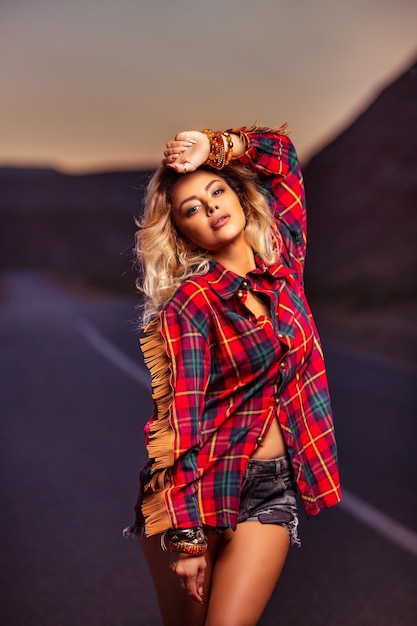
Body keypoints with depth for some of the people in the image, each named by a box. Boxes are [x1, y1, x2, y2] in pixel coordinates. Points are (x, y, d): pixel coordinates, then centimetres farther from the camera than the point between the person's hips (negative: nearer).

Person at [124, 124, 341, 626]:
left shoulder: (282, 258, 3)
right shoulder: (191, 302, -11)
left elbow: (280, 151, 14)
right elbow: (183, 419, -16)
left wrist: (213, 147, 0)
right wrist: (186, 536, -20)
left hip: (272, 488, 3)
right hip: (200, 484, -3)